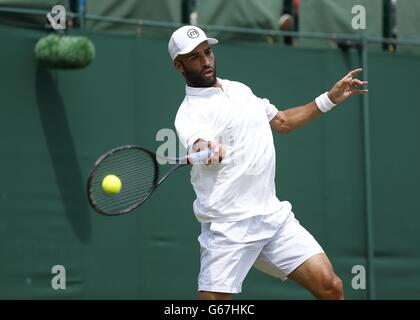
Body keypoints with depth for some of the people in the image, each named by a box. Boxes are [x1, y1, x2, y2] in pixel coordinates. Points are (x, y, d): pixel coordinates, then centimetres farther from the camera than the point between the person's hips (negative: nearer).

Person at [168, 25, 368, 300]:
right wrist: (207, 149, -54)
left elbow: (281, 122, 31)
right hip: (228, 228, -6)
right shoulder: (190, 113, -8)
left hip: (275, 216, 6)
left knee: (331, 287, -5)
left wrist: (329, 99, 26)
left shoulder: (239, 89, 17)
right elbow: (199, 139, -31)